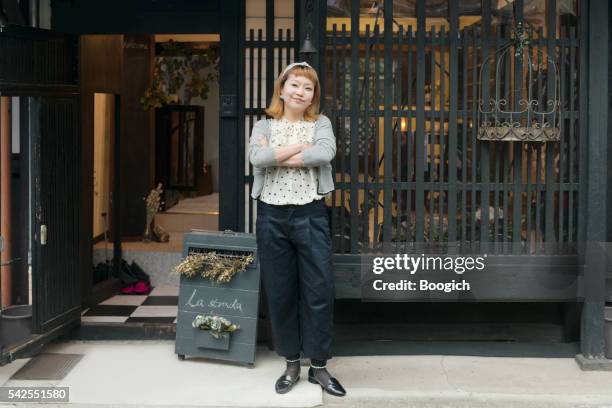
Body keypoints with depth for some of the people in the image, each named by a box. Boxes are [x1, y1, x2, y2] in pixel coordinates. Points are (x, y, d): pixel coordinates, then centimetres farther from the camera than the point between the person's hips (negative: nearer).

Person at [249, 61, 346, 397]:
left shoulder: (321, 123, 6)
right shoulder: (264, 126, 7)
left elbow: (325, 154, -17)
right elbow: (257, 158, -14)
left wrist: (277, 155, -12)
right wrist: (302, 146, -11)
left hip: (310, 215, -1)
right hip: (272, 216, 1)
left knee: (319, 291, 0)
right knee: (280, 293, 8)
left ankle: (319, 366, 13)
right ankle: (291, 363, 22)